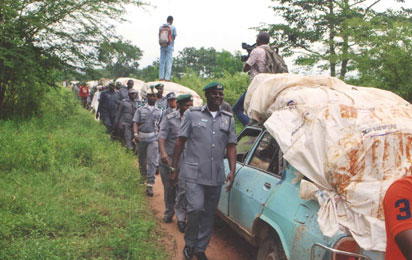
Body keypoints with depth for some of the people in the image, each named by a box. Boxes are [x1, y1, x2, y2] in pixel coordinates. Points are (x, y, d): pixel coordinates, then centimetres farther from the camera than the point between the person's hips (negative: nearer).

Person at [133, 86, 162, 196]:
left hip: (153, 138, -1)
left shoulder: (159, 111, 10)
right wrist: (135, 134, -16)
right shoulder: (140, 110, 7)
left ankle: (149, 185, -14)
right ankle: (144, 177, 39)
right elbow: (135, 123, -1)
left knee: (152, 161, -12)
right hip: (141, 138, 1)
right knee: (142, 160, 13)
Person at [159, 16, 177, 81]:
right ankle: (167, 78, -7)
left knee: (162, 62, 5)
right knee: (169, 62, -2)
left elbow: (159, 37, 5)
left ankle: (161, 77, 1)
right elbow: (174, 37, -2)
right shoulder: (173, 27, -3)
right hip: (169, 46, -3)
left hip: (162, 46, 3)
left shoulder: (161, 27, 6)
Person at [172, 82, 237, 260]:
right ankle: (189, 244, 9)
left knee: (209, 213, 11)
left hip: (216, 175, 4)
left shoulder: (228, 119, 11)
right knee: (196, 208, -15)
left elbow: (231, 147, 10)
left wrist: (232, 171, -2)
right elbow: (181, 141, 3)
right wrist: (175, 168, 1)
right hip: (193, 172, -4)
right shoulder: (192, 114, 2)